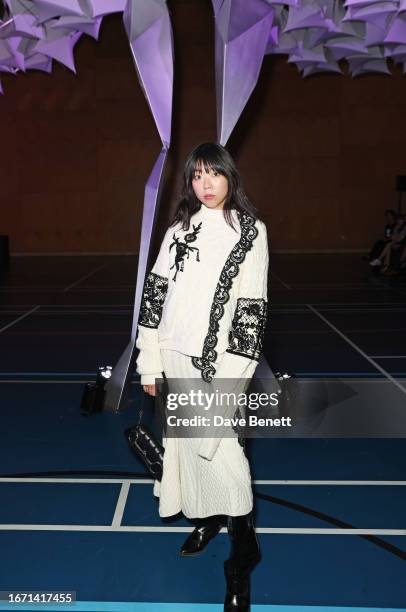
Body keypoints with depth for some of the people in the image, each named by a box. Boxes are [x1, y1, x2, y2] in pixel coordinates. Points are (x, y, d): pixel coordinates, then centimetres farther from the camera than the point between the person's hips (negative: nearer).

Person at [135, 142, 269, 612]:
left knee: (220, 449, -8)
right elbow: (155, 291, 9)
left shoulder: (251, 230, -3)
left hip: (219, 361, -4)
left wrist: (232, 374, -12)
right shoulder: (180, 229, 9)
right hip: (175, 356, 5)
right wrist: (149, 360, 6)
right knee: (184, 442, 13)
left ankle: (241, 559, 8)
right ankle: (205, 518, 35)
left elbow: (252, 306, -7)